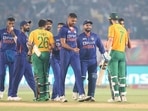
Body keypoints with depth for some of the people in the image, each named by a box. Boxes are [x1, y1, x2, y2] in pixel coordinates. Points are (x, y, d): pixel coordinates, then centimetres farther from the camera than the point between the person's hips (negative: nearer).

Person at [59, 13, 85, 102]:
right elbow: (63, 44, -13)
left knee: (78, 72, -6)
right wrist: (73, 49, -23)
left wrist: (76, 49, 9)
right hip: (65, 52, -5)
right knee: (63, 74, 1)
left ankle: (82, 94, -13)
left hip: (75, 53, 5)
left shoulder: (75, 29, 13)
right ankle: (62, 95, 7)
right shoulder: (64, 29, -6)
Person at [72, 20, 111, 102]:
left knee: (92, 78, -1)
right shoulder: (79, 37, 2)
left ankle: (91, 95, 4)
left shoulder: (95, 36, 9)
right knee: (81, 77, -11)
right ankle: (75, 92, 6)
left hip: (93, 61, 3)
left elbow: (101, 47, 12)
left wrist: (106, 56, 5)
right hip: (83, 61, -3)